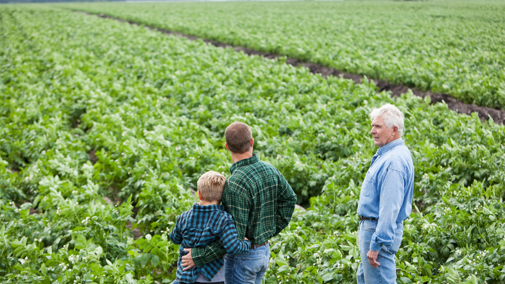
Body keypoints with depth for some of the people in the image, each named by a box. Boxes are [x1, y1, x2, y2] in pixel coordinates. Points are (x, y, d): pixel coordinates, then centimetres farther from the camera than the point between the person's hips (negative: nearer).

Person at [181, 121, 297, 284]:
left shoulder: (235, 185, -29)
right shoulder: (269, 170, -3)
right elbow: (289, 199, 14)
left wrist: (200, 257, -20)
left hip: (242, 256, -8)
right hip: (264, 251, 8)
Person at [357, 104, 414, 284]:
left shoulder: (393, 161, -23)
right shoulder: (387, 154, 12)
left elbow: (390, 208, -26)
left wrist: (376, 245, -26)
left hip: (381, 231, -11)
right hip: (370, 226, 11)